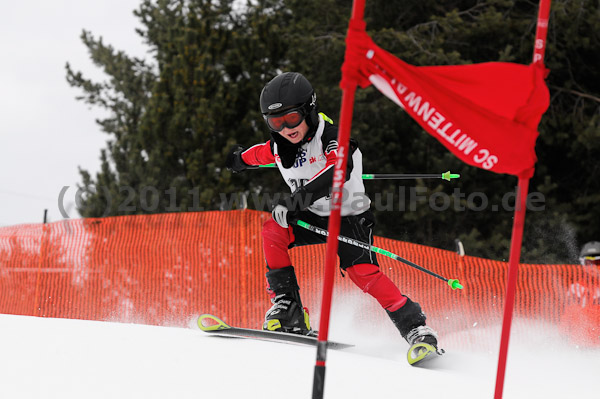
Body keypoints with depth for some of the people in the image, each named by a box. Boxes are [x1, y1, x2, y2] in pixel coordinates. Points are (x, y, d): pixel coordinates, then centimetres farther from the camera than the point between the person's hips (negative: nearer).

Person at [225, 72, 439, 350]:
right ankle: (289, 309, -19)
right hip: (314, 217, 6)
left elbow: (339, 170, -45)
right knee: (272, 230, -20)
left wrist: (297, 200, -56)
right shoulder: (279, 146, -3)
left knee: (362, 272, -25)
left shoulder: (332, 137, -24)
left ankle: (414, 326, -18)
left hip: (349, 217, -6)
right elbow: (259, 155, 23)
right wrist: (240, 158, 45)